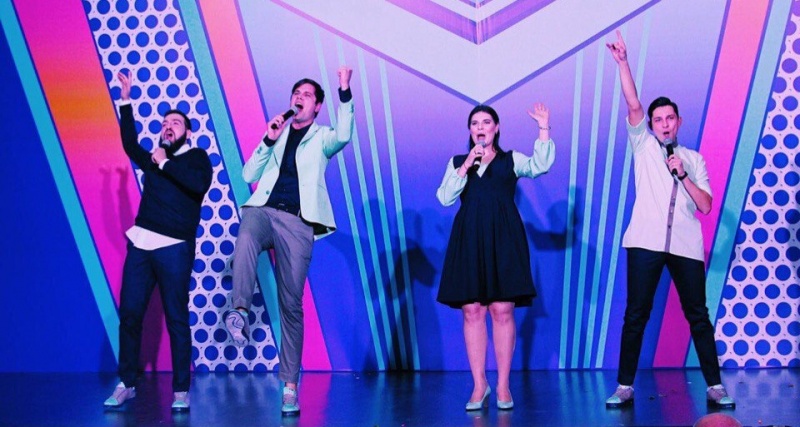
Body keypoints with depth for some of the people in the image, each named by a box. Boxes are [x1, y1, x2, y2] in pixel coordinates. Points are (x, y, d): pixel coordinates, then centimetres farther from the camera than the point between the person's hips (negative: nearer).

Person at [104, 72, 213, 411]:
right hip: (140, 243, 5)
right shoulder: (154, 159, 19)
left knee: (176, 319, -2)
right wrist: (126, 101, 5)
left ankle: (181, 390, 4)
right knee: (129, 314, 3)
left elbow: (199, 185, -14)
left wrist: (165, 164, -10)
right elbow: (130, 144, 6)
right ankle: (126, 384, 13)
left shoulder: (197, 157, 4)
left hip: (174, 248, -5)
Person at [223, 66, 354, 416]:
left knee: (291, 304, -2)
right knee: (246, 238, -38)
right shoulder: (276, 133, 22)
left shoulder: (321, 138, 13)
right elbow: (249, 175, 13)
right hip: (262, 210, 2)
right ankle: (240, 311, -50)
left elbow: (344, 136, -12)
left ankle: (290, 385, 3)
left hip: (297, 221, -2)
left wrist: (345, 92, -20)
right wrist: (268, 141, 2)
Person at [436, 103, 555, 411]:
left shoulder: (511, 160, 11)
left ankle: (503, 386, 3)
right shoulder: (457, 162, 16)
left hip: (503, 239, -1)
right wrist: (466, 166, -6)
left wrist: (544, 128, -13)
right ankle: (479, 385, 6)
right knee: (472, 311, -3)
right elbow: (445, 198, 2)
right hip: (469, 240, 2)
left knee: (502, 310, -6)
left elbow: (541, 166, -8)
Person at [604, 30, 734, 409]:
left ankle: (714, 386, 8)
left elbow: (706, 205, 8)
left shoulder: (694, 159, 16)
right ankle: (625, 387, 1)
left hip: (686, 245, 2)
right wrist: (622, 63, -11)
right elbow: (633, 106, -2)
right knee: (636, 314, -3)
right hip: (646, 242, -1)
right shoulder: (643, 146, 12)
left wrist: (683, 175, -4)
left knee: (698, 315, 2)